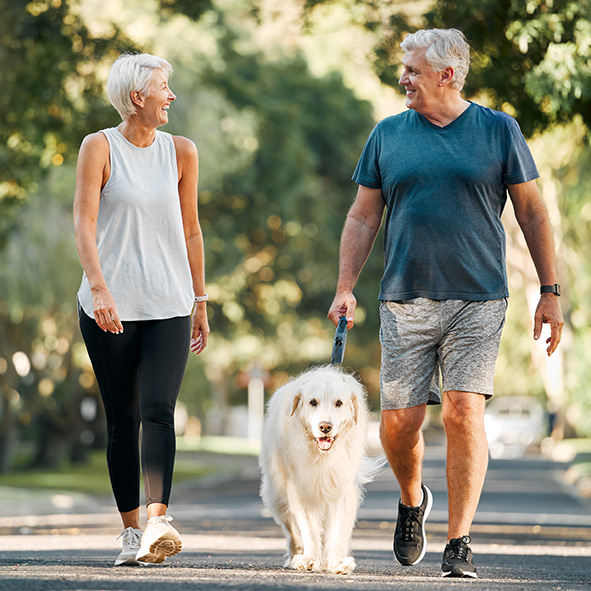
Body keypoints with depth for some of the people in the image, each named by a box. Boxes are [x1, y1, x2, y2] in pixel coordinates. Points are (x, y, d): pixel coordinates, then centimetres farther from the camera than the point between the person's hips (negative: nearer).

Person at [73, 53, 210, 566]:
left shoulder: (181, 152, 9)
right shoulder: (100, 148, -1)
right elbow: (85, 221, -10)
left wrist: (200, 301, 17)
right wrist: (99, 287, -23)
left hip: (168, 306, 1)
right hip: (109, 307, -1)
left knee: (158, 409, -16)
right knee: (122, 420, 3)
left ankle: (159, 519, -27)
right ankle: (132, 530, 12)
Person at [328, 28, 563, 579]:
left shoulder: (498, 130, 4)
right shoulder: (387, 135, 9)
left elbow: (531, 212, 7)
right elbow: (362, 217, 13)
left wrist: (550, 292, 3)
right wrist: (344, 288, 3)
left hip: (478, 301, -2)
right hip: (405, 301, 2)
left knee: (464, 413, -11)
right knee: (399, 420, -1)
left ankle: (459, 543, -4)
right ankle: (412, 500, 30)